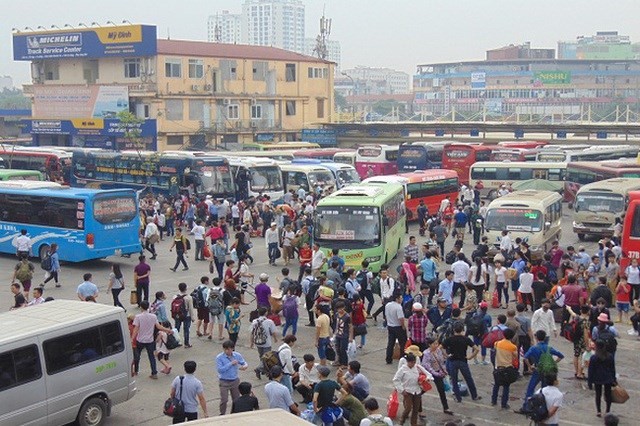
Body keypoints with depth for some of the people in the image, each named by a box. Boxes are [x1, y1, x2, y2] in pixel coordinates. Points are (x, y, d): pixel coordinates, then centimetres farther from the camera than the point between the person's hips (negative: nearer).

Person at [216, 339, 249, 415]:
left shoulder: (237, 355, -3)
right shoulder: (219, 357, -15)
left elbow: (244, 363, 8)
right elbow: (220, 369, -22)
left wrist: (245, 366, -18)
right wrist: (231, 364, -25)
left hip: (235, 381, 4)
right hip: (224, 382, -4)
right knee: (224, 400, -7)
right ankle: (222, 415, 13)